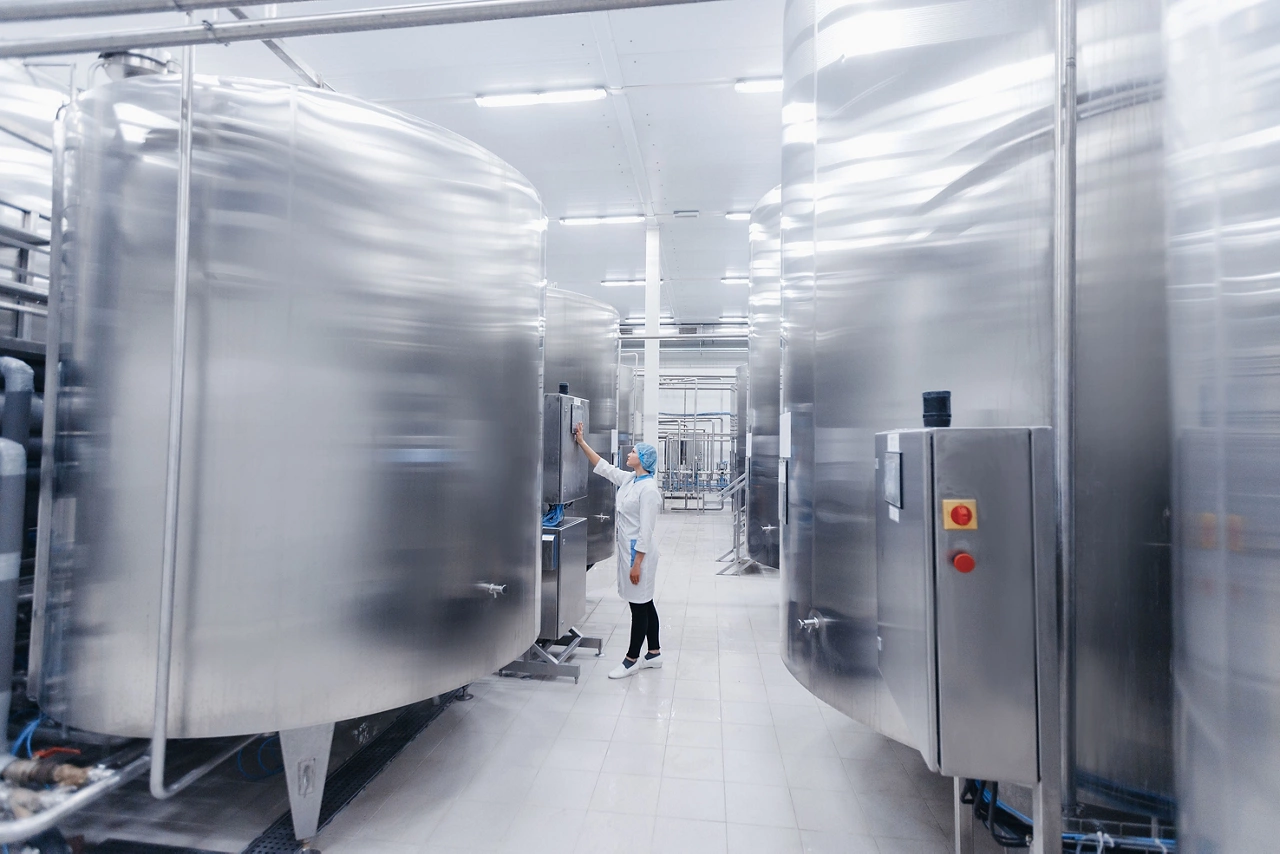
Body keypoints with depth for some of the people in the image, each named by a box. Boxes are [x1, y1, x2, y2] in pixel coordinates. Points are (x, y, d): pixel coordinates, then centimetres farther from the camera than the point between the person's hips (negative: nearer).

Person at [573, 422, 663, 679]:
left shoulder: (648, 488, -19)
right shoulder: (628, 479, 7)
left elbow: (646, 531, -21)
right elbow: (604, 468, 18)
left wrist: (637, 564, -20)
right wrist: (582, 443, 17)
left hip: (639, 552, -9)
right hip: (628, 550, 9)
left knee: (639, 606, 4)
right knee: (644, 604, 17)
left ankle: (631, 660, 15)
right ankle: (654, 653, 30)